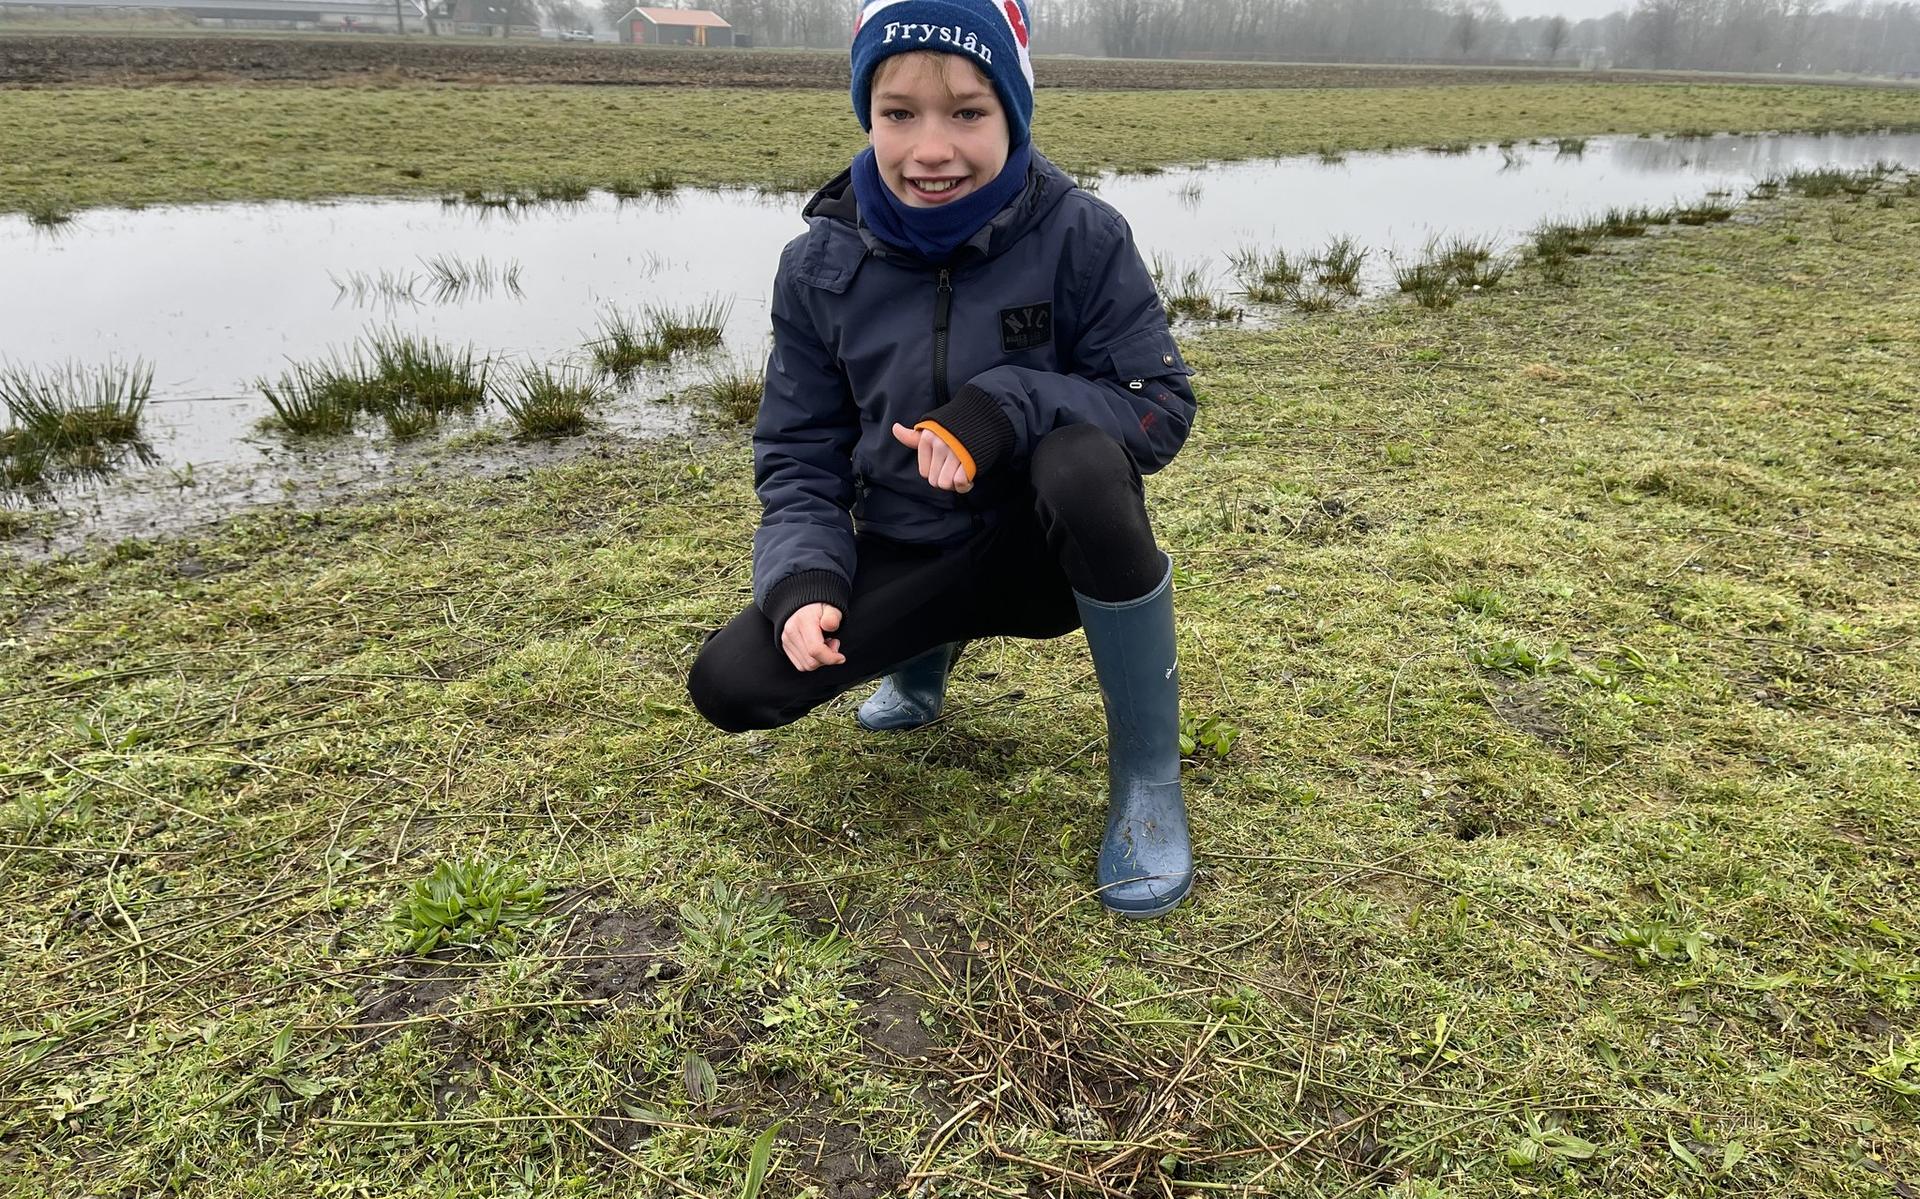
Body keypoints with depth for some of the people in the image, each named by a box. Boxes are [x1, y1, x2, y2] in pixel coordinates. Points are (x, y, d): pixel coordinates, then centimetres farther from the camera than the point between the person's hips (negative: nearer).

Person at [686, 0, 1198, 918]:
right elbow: (799, 459, -2)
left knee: (1085, 464, -37)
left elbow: (1161, 408, -13)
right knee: (731, 685, -16)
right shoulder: (820, 266, -5)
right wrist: (806, 581, -21)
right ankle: (930, 650, 17)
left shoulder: (1079, 237, -12)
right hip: (906, 560, 3)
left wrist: (1010, 405, -30)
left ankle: (1147, 772, -17)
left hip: (1048, 545, -2)